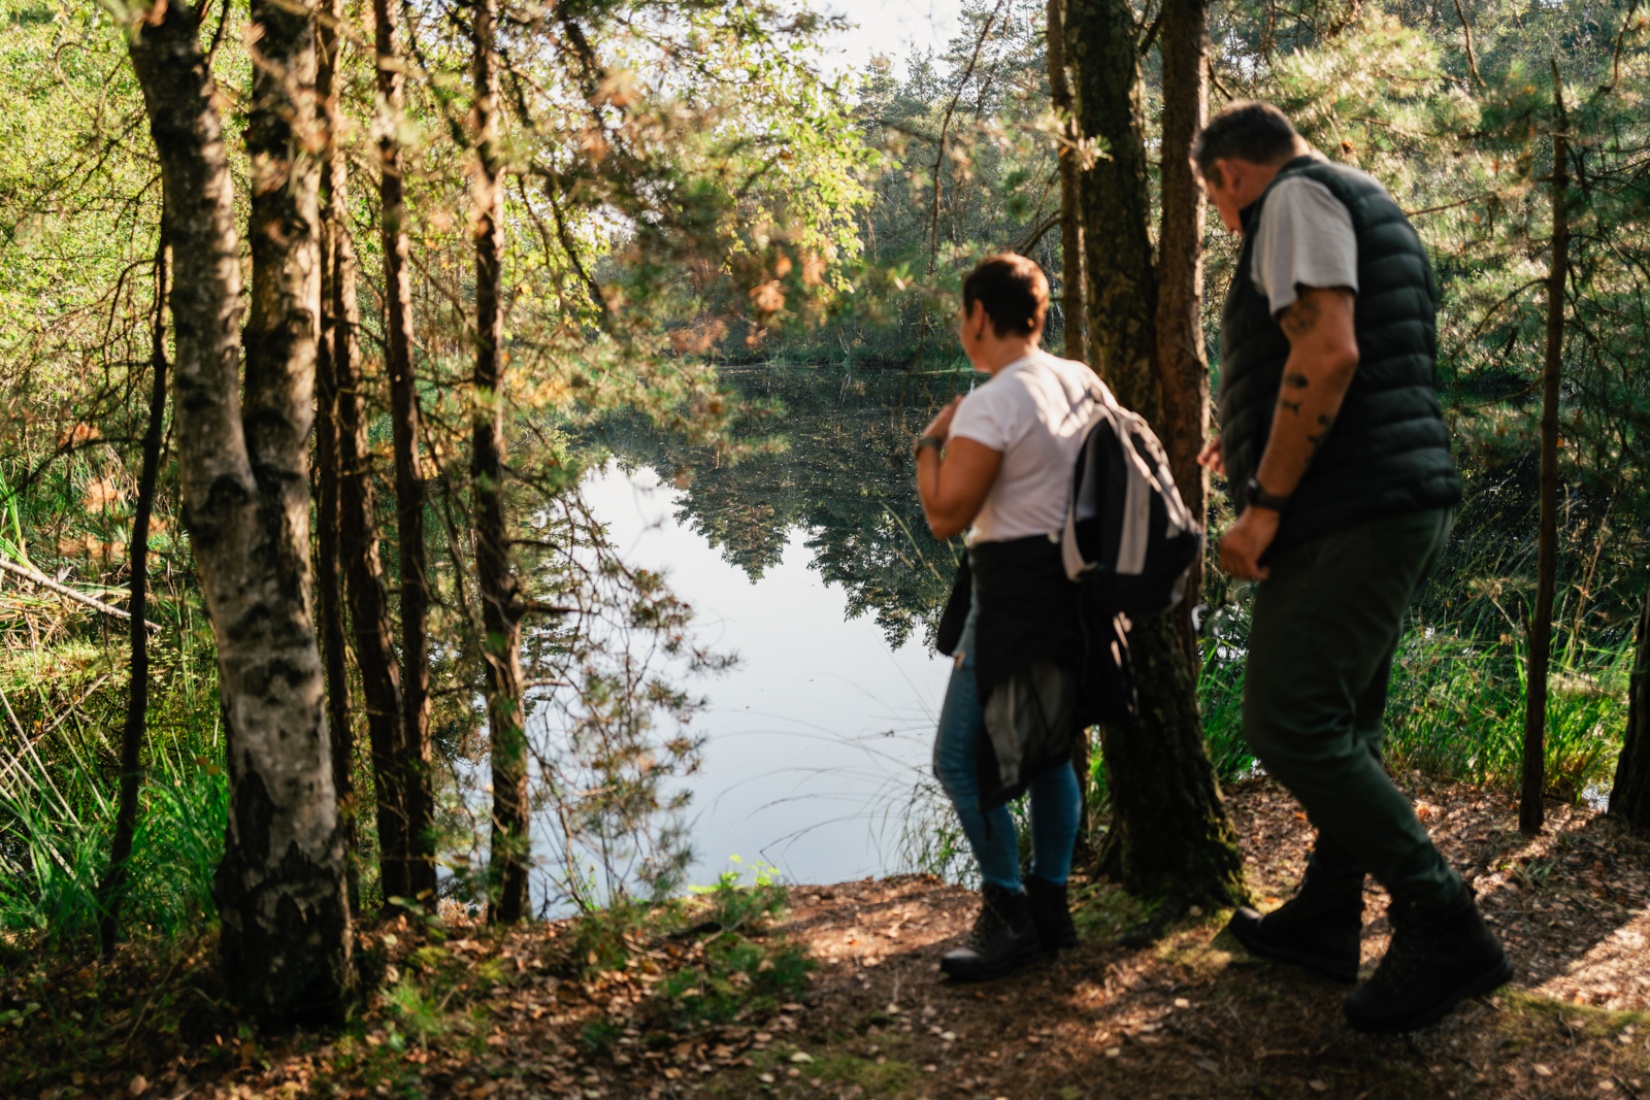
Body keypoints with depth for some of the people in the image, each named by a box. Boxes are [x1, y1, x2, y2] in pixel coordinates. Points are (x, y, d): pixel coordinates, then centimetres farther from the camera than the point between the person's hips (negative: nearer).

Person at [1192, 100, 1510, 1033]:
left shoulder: (1298, 197, -6)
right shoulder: (1369, 205, 25)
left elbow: (1328, 351, -21)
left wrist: (1262, 503, -20)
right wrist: (1257, 444, 33)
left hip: (1351, 516, -11)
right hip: (1410, 501, 11)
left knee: (1290, 724, -10)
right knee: (1341, 722, 16)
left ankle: (1445, 932, -7)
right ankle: (1327, 919, 26)